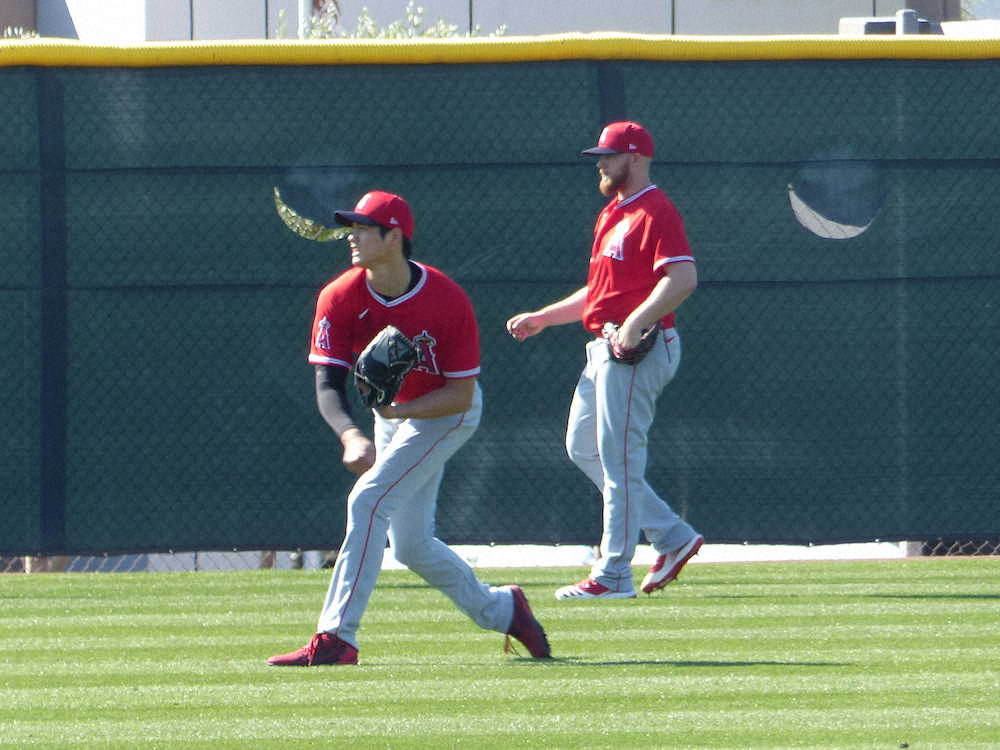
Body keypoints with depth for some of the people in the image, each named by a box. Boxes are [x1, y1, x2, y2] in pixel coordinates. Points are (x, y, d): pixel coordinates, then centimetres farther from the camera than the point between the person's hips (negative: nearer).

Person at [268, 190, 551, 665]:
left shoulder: (447, 301, -27)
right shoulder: (340, 298, -18)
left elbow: (461, 394, -22)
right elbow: (328, 385, -23)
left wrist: (398, 410, -36)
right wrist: (350, 436, -43)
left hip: (447, 413, -6)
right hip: (393, 413, 6)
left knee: (369, 500, -23)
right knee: (410, 545, 11)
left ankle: (336, 639, -25)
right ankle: (500, 610, 34)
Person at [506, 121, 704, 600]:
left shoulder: (655, 212, -12)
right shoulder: (612, 215, 20)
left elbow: (683, 278, -26)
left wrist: (636, 323, -34)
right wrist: (541, 319, 22)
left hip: (638, 349, -11)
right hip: (603, 347, 11)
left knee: (618, 457, -8)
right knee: (582, 447, 13)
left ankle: (613, 575, -5)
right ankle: (671, 536, 15)